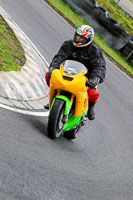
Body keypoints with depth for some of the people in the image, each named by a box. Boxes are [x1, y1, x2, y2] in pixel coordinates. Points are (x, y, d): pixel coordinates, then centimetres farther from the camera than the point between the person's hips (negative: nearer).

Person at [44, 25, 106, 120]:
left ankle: (91, 106, 8)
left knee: (94, 94, -30)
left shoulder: (94, 50, -15)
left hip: (86, 74, -3)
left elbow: (100, 66, -24)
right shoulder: (68, 44, -6)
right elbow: (59, 57, -15)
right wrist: (52, 69, -33)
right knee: (48, 76, -12)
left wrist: (95, 78, -42)